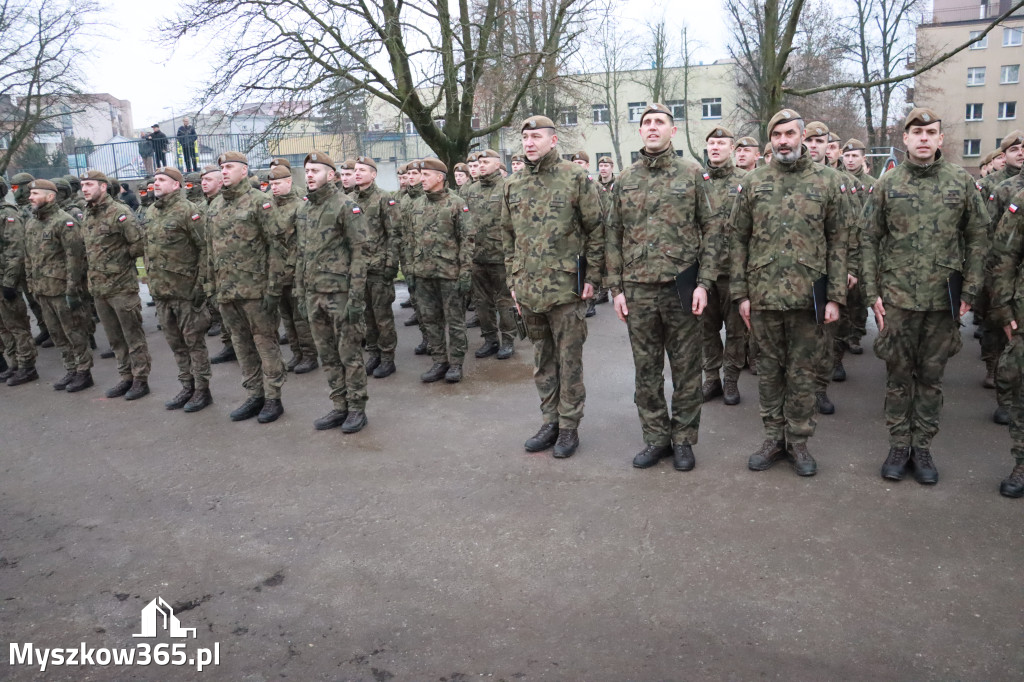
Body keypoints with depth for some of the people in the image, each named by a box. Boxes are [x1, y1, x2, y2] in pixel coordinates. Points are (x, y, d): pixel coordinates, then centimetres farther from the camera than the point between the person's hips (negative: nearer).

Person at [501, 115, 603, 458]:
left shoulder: (576, 178, -4)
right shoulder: (513, 184, 10)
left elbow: (596, 229, -3)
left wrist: (592, 276, -6)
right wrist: (513, 281, 12)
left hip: (566, 287, -5)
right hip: (528, 289, 5)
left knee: (569, 360, 4)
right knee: (542, 359, 14)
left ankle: (569, 426, 16)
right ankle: (550, 421, 26)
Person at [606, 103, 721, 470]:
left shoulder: (693, 174, 1)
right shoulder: (625, 180, 9)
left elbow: (712, 229, 0)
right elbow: (613, 236, 10)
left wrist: (704, 282, -8)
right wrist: (616, 288, 3)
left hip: (682, 287, -2)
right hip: (637, 289, 3)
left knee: (686, 368, 6)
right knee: (646, 369, 9)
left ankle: (683, 439, 20)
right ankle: (656, 437, 23)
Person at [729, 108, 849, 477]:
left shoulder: (825, 181, 4)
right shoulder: (753, 181, 5)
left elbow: (837, 241, 4)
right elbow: (738, 239, 6)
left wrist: (835, 296, -3)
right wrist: (740, 293, 0)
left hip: (808, 295, -1)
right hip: (763, 294, 1)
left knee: (801, 372, 7)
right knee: (769, 369, 11)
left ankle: (799, 441, 21)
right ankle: (774, 438, 24)